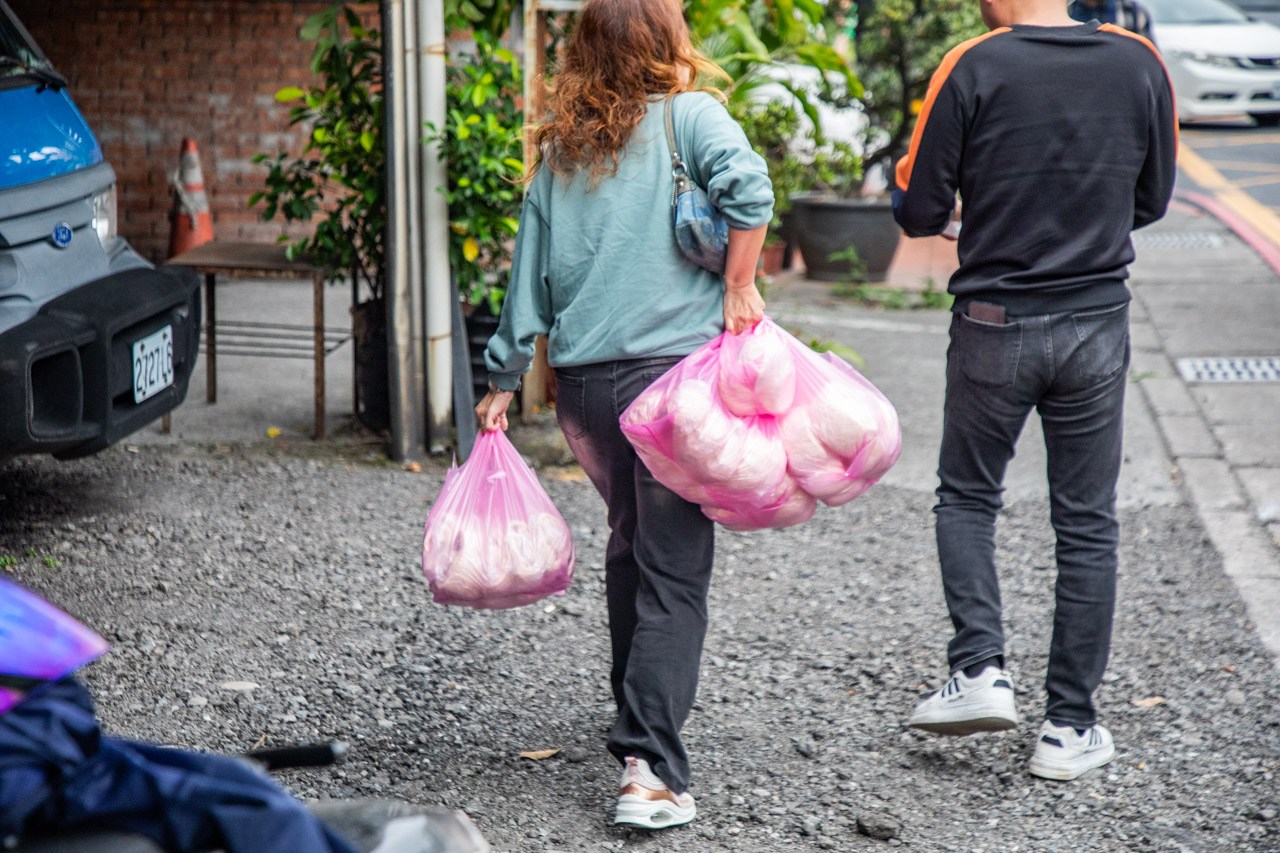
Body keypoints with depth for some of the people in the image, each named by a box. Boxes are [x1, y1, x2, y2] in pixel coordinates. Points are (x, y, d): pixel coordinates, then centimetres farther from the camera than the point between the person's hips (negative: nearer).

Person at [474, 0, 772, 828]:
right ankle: (650, 767, -10)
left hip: (582, 380, 5)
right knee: (673, 572, -3)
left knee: (631, 546, 22)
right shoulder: (686, 114, -1)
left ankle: (640, 721, 34)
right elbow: (747, 186, -20)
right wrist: (737, 288, -8)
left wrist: (503, 380, 19)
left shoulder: (560, 149, 13)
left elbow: (529, 273, 14)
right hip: (672, 366, -5)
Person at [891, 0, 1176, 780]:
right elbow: (1152, 200, 11)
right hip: (1098, 326, 2)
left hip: (994, 325, -2)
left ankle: (981, 670, 3)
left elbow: (919, 211, -6)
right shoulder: (1140, 63, -1)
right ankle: (1069, 728, 12)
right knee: (1087, 525, 9)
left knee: (967, 499, 18)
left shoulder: (972, 67, -10)